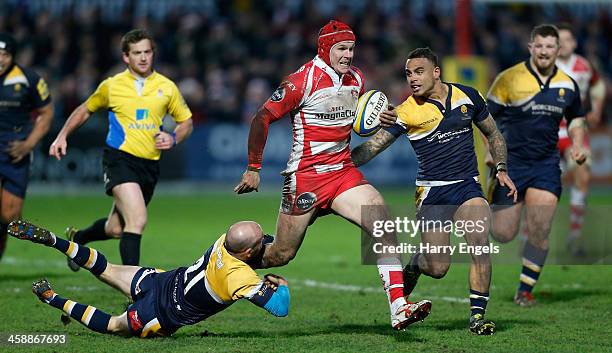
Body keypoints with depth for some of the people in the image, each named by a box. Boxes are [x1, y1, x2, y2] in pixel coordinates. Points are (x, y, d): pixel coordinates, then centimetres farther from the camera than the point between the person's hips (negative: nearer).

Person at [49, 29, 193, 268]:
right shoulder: (111, 86, 3)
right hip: (119, 158, -4)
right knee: (137, 221, -23)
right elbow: (86, 110, 19)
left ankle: (77, 239, 41)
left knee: (115, 228, 11)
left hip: (150, 164, 4)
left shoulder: (167, 87, 6)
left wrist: (173, 138, -4)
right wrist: (62, 136, 11)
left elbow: (186, 122, 16)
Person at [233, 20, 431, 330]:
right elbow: (262, 119, -8)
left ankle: (398, 308, -20)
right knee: (281, 254, 4)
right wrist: (253, 169, -6)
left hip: (344, 173, 5)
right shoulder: (302, 81, -14)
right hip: (305, 177, -5)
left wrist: (379, 119, 3)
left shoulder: (356, 79, 7)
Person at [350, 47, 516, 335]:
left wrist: (501, 169, 6)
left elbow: (492, 133, 17)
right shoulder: (406, 112, -7)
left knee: (480, 241, -22)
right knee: (437, 268, -7)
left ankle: (477, 316, -11)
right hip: (432, 191, -2)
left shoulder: (467, 96, 2)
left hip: (468, 186, 2)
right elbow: (372, 147, -10)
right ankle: (414, 264, 31)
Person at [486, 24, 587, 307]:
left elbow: (576, 121, 22)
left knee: (539, 232, -9)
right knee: (503, 235, -2)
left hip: (546, 165, 3)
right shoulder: (509, 79, -7)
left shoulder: (567, 85, 6)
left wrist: (578, 145, 3)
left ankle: (525, 290, 5)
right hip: (511, 163, -3)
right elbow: (486, 117, -1)